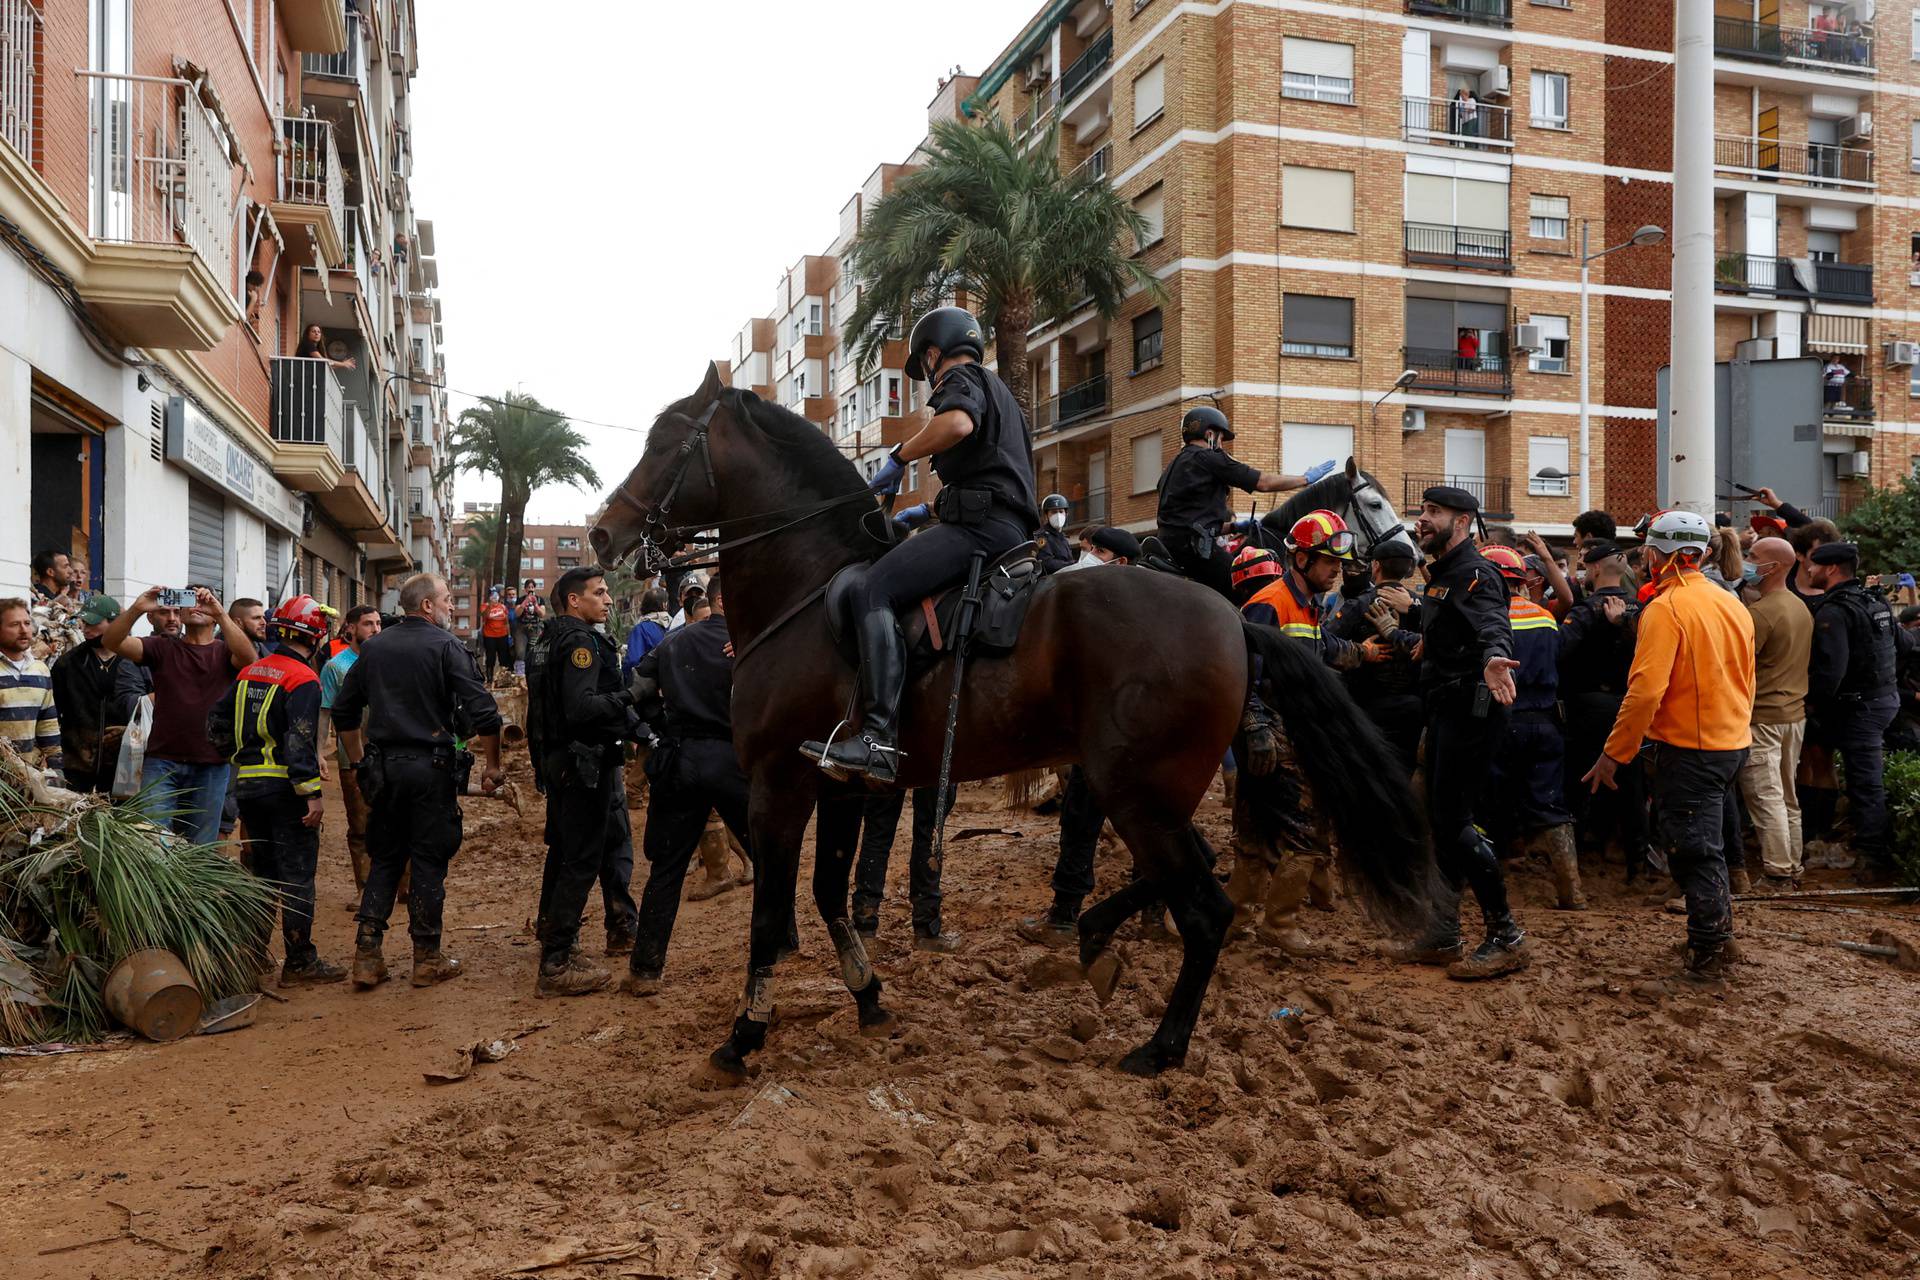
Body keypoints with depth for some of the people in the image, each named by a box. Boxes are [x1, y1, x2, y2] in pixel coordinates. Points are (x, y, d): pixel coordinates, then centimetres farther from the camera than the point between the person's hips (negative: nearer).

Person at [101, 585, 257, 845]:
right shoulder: (163, 648, 6)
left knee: (200, 847, 10)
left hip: (212, 766, 0)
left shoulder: (224, 653, 4)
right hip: (162, 762, 0)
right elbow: (112, 641, -8)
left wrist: (221, 613, -29)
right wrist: (136, 609, -25)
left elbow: (248, 657, -19)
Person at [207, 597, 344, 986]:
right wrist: (312, 793, -21)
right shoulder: (303, 680, -14)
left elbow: (216, 723, 13)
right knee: (297, 876, -1)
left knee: (262, 872, 18)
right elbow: (299, 740, -22)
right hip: (285, 788, -8)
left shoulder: (249, 672, 10)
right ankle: (300, 962, 3)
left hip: (247, 784, 8)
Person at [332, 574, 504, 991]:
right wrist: (493, 766, -6)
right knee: (429, 862, 3)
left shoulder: (374, 647, 9)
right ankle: (427, 959, 10)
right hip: (432, 768, -5)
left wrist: (358, 762, 23)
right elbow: (483, 712, -16)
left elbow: (343, 711, 15)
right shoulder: (445, 646, -8)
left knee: (384, 860, 13)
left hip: (384, 767, 5)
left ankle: (367, 956, 10)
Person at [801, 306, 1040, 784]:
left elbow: (958, 423, -25)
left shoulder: (960, 379, 1)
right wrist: (932, 510, 37)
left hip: (980, 524, -11)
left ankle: (879, 739, -39)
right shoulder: (998, 391, 33)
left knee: (873, 588, -24)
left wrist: (899, 456, -12)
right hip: (1010, 525, 11)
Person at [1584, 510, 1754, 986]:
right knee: (1704, 843, 20)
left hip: (1689, 749, -8)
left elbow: (1646, 691, -23)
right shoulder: (1731, 604, 10)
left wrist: (1613, 754, -18)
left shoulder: (1665, 608, -16)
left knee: (1694, 850, -1)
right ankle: (1718, 927, 29)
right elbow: (1745, 681, 18)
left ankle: (1707, 955, 4)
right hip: (1733, 743, 8)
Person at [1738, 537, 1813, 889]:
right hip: (1796, 713, 9)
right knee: (1788, 797, 15)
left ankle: (1777, 873, -2)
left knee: (1765, 797, -4)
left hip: (1763, 717, -9)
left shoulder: (1761, 612, -18)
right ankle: (1794, 867, 22)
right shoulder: (1802, 608, 10)